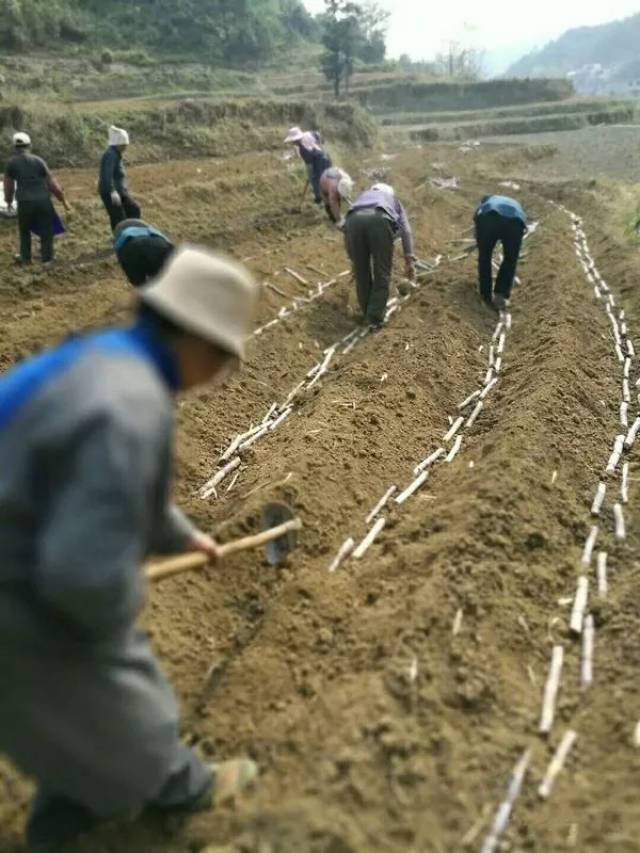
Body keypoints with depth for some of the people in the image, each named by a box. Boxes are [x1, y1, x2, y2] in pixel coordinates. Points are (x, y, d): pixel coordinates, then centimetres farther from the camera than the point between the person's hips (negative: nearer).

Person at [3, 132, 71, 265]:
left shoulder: (11, 163, -1)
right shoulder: (38, 161, -6)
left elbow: (8, 184, 8)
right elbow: (51, 182, -4)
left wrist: (9, 201, 25)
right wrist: (63, 199, 4)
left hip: (24, 202, 1)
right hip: (42, 200, -1)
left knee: (24, 230, 20)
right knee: (46, 230, 13)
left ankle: (25, 257, 24)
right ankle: (47, 257, 16)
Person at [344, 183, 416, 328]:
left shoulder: (361, 198, 46)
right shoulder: (394, 201, 40)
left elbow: (351, 235, 46)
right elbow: (405, 230, 22)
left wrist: (353, 260, 54)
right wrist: (409, 260, 16)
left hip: (354, 220, 2)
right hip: (380, 220, -2)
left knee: (361, 271, 19)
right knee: (382, 272, 11)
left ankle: (367, 312, 31)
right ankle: (375, 317, 13)